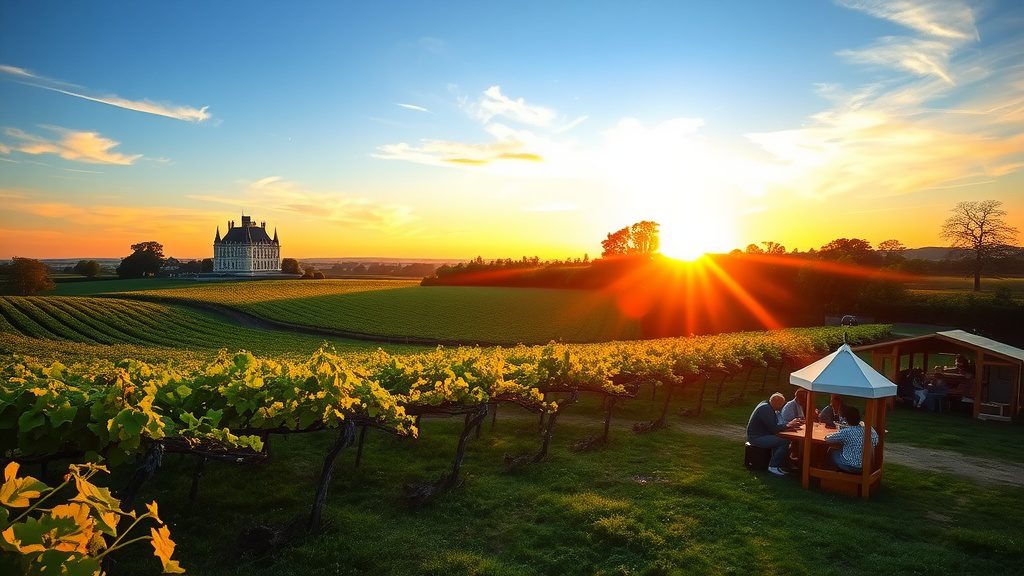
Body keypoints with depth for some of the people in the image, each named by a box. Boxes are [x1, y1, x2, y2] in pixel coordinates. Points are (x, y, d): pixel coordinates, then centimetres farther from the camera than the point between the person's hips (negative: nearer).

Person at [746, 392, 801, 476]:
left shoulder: (768, 407, 14)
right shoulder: (765, 409, -19)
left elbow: (777, 423, 15)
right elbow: (774, 428, -23)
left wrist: (789, 424, -1)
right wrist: (788, 425, -10)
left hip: (761, 435, 11)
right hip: (756, 437, -11)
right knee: (785, 442, -18)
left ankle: (776, 464, 11)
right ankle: (773, 466, -8)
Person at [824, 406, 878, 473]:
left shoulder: (846, 432, -22)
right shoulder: (870, 430, -8)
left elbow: (827, 439, -11)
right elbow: (876, 441, 12)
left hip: (851, 467, -5)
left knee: (831, 451, 19)